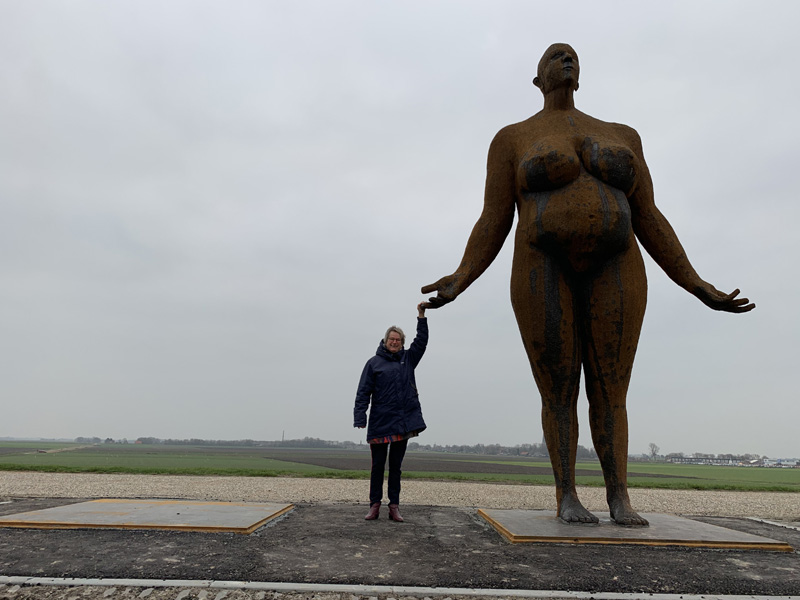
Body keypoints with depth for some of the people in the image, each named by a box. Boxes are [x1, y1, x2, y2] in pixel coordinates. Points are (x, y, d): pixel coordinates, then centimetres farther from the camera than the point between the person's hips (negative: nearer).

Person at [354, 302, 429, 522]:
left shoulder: (407, 358, 12)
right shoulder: (374, 362, -1)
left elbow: (421, 341, 6)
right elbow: (363, 392, -6)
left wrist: (421, 316, -3)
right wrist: (360, 417, -14)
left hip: (403, 422, 3)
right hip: (380, 423, -3)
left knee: (396, 466, 10)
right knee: (378, 466, 5)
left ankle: (394, 507, 14)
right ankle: (375, 505, 13)